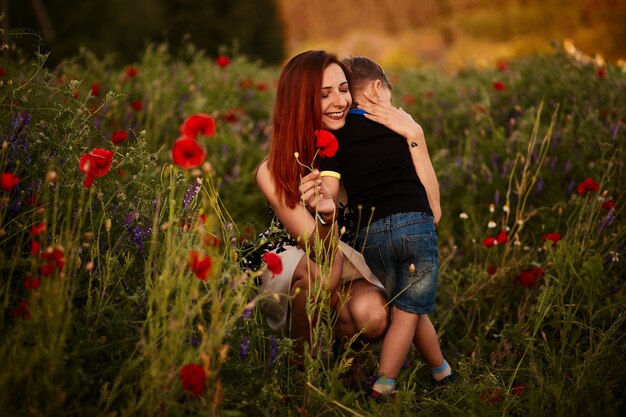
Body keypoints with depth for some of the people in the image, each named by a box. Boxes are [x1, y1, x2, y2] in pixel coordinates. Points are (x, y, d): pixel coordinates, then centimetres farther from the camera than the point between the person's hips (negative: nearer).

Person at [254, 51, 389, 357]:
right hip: (289, 272, -2)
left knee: (373, 318, -32)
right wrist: (326, 216, -47)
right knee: (315, 274, -38)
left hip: (351, 264, 2)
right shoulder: (274, 172, -21)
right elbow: (324, 264, -27)